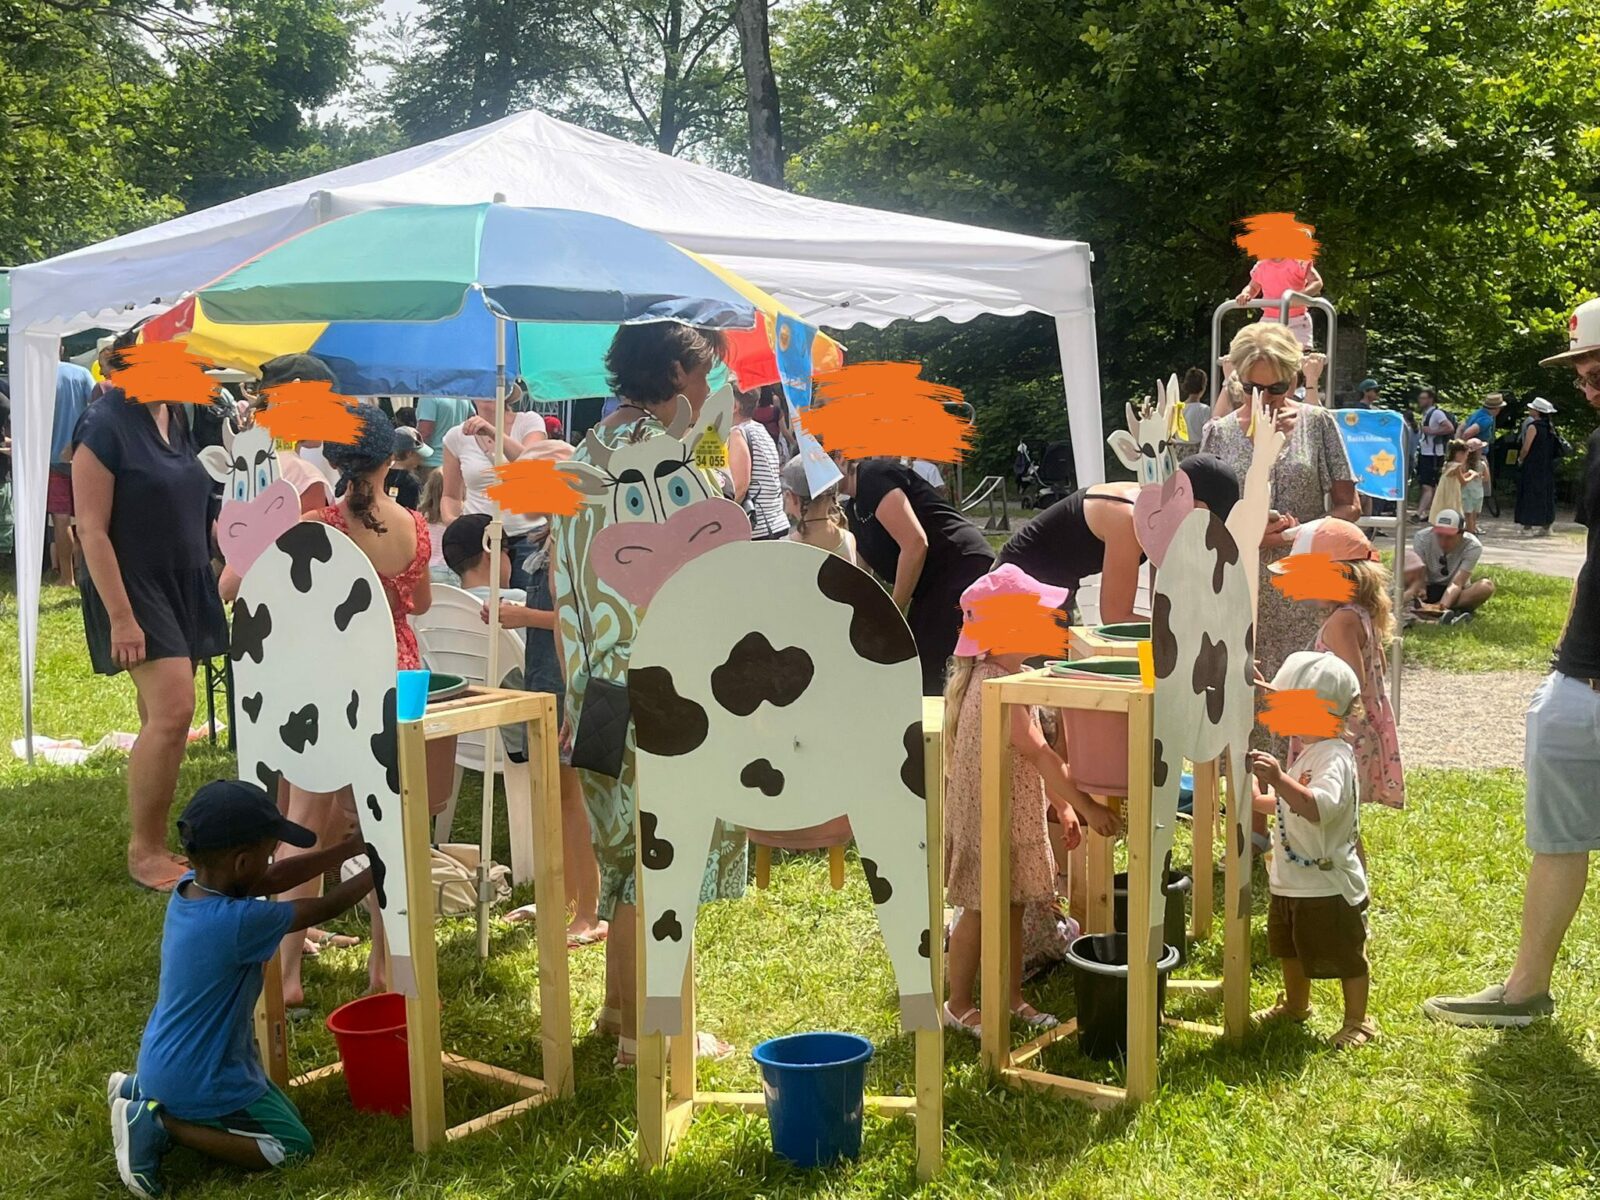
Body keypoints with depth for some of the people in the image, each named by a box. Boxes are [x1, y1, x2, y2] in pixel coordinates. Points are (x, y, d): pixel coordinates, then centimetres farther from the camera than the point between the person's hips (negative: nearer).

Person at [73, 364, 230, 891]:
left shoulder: (173, 421, 10)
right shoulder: (103, 426, -14)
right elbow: (92, 531, -17)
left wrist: (208, 586, 16)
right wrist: (120, 618, -21)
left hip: (184, 586, 8)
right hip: (134, 590, -8)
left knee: (161, 719, 8)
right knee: (173, 709, -17)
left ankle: (153, 846, 15)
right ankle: (143, 851, -5)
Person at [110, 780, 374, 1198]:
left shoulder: (190, 887, -6)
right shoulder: (238, 922, -31)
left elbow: (275, 879, 6)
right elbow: (323, 908, -19)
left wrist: (353, 847, 4)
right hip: (197, 1081, -9)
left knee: (281, 1108, 25)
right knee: (292, 1147, -1)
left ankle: (139, 1090, 17)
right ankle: (162, 1124, -5)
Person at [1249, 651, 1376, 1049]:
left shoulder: (1334, 758, -24)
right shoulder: (1302, 750, 7)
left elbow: (1319, 807, -42)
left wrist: (1278, 778, -49)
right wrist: (1260, 799, 8)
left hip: (1329, 885, -10)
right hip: (1292, 880, 10)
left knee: (1343, 955, 6)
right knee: (1289, 946, 24)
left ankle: (1358, 1021, 22)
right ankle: (1295, 1005, 44)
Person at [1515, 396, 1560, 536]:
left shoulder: (1533, 426, -14)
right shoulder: (1550, 427, 7)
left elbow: (1526, 448, -14)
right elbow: (1553, 448, 11)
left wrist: (1520, 459, 3)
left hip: (1533, 466, -7)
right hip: (1548, 466, 7)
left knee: (1530, 494, -1)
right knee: (1546, 494, 11)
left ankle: (1529, 525, -2)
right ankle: (1546, 526, 15)